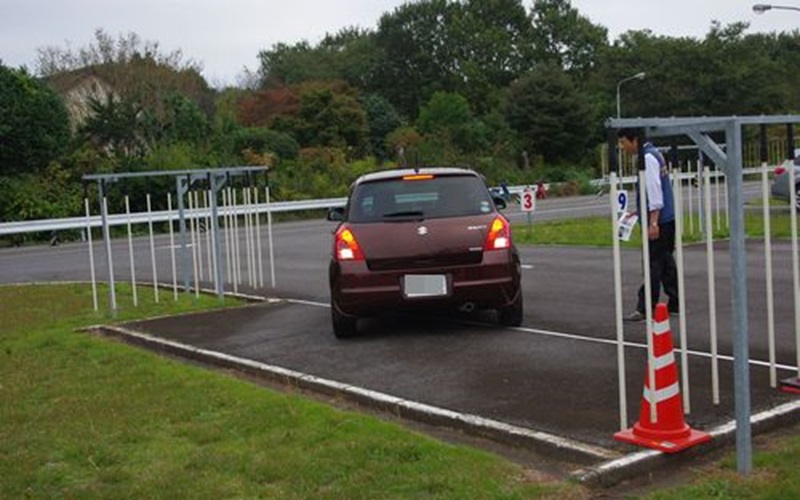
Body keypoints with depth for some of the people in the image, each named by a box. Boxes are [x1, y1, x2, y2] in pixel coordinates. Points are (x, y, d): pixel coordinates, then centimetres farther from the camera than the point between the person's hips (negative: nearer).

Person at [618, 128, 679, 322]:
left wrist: (653, 223, -22)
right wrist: (639, 211, 23)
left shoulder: (648, 159, -16)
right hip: (667, 218, 10)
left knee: (653, 265, -7)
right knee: (666, 262, 13)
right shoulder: (653, 154, 15)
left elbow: (654, 191, -21)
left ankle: (644, 309, -4)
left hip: (659, 220, -10)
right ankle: (675, 303, 18)